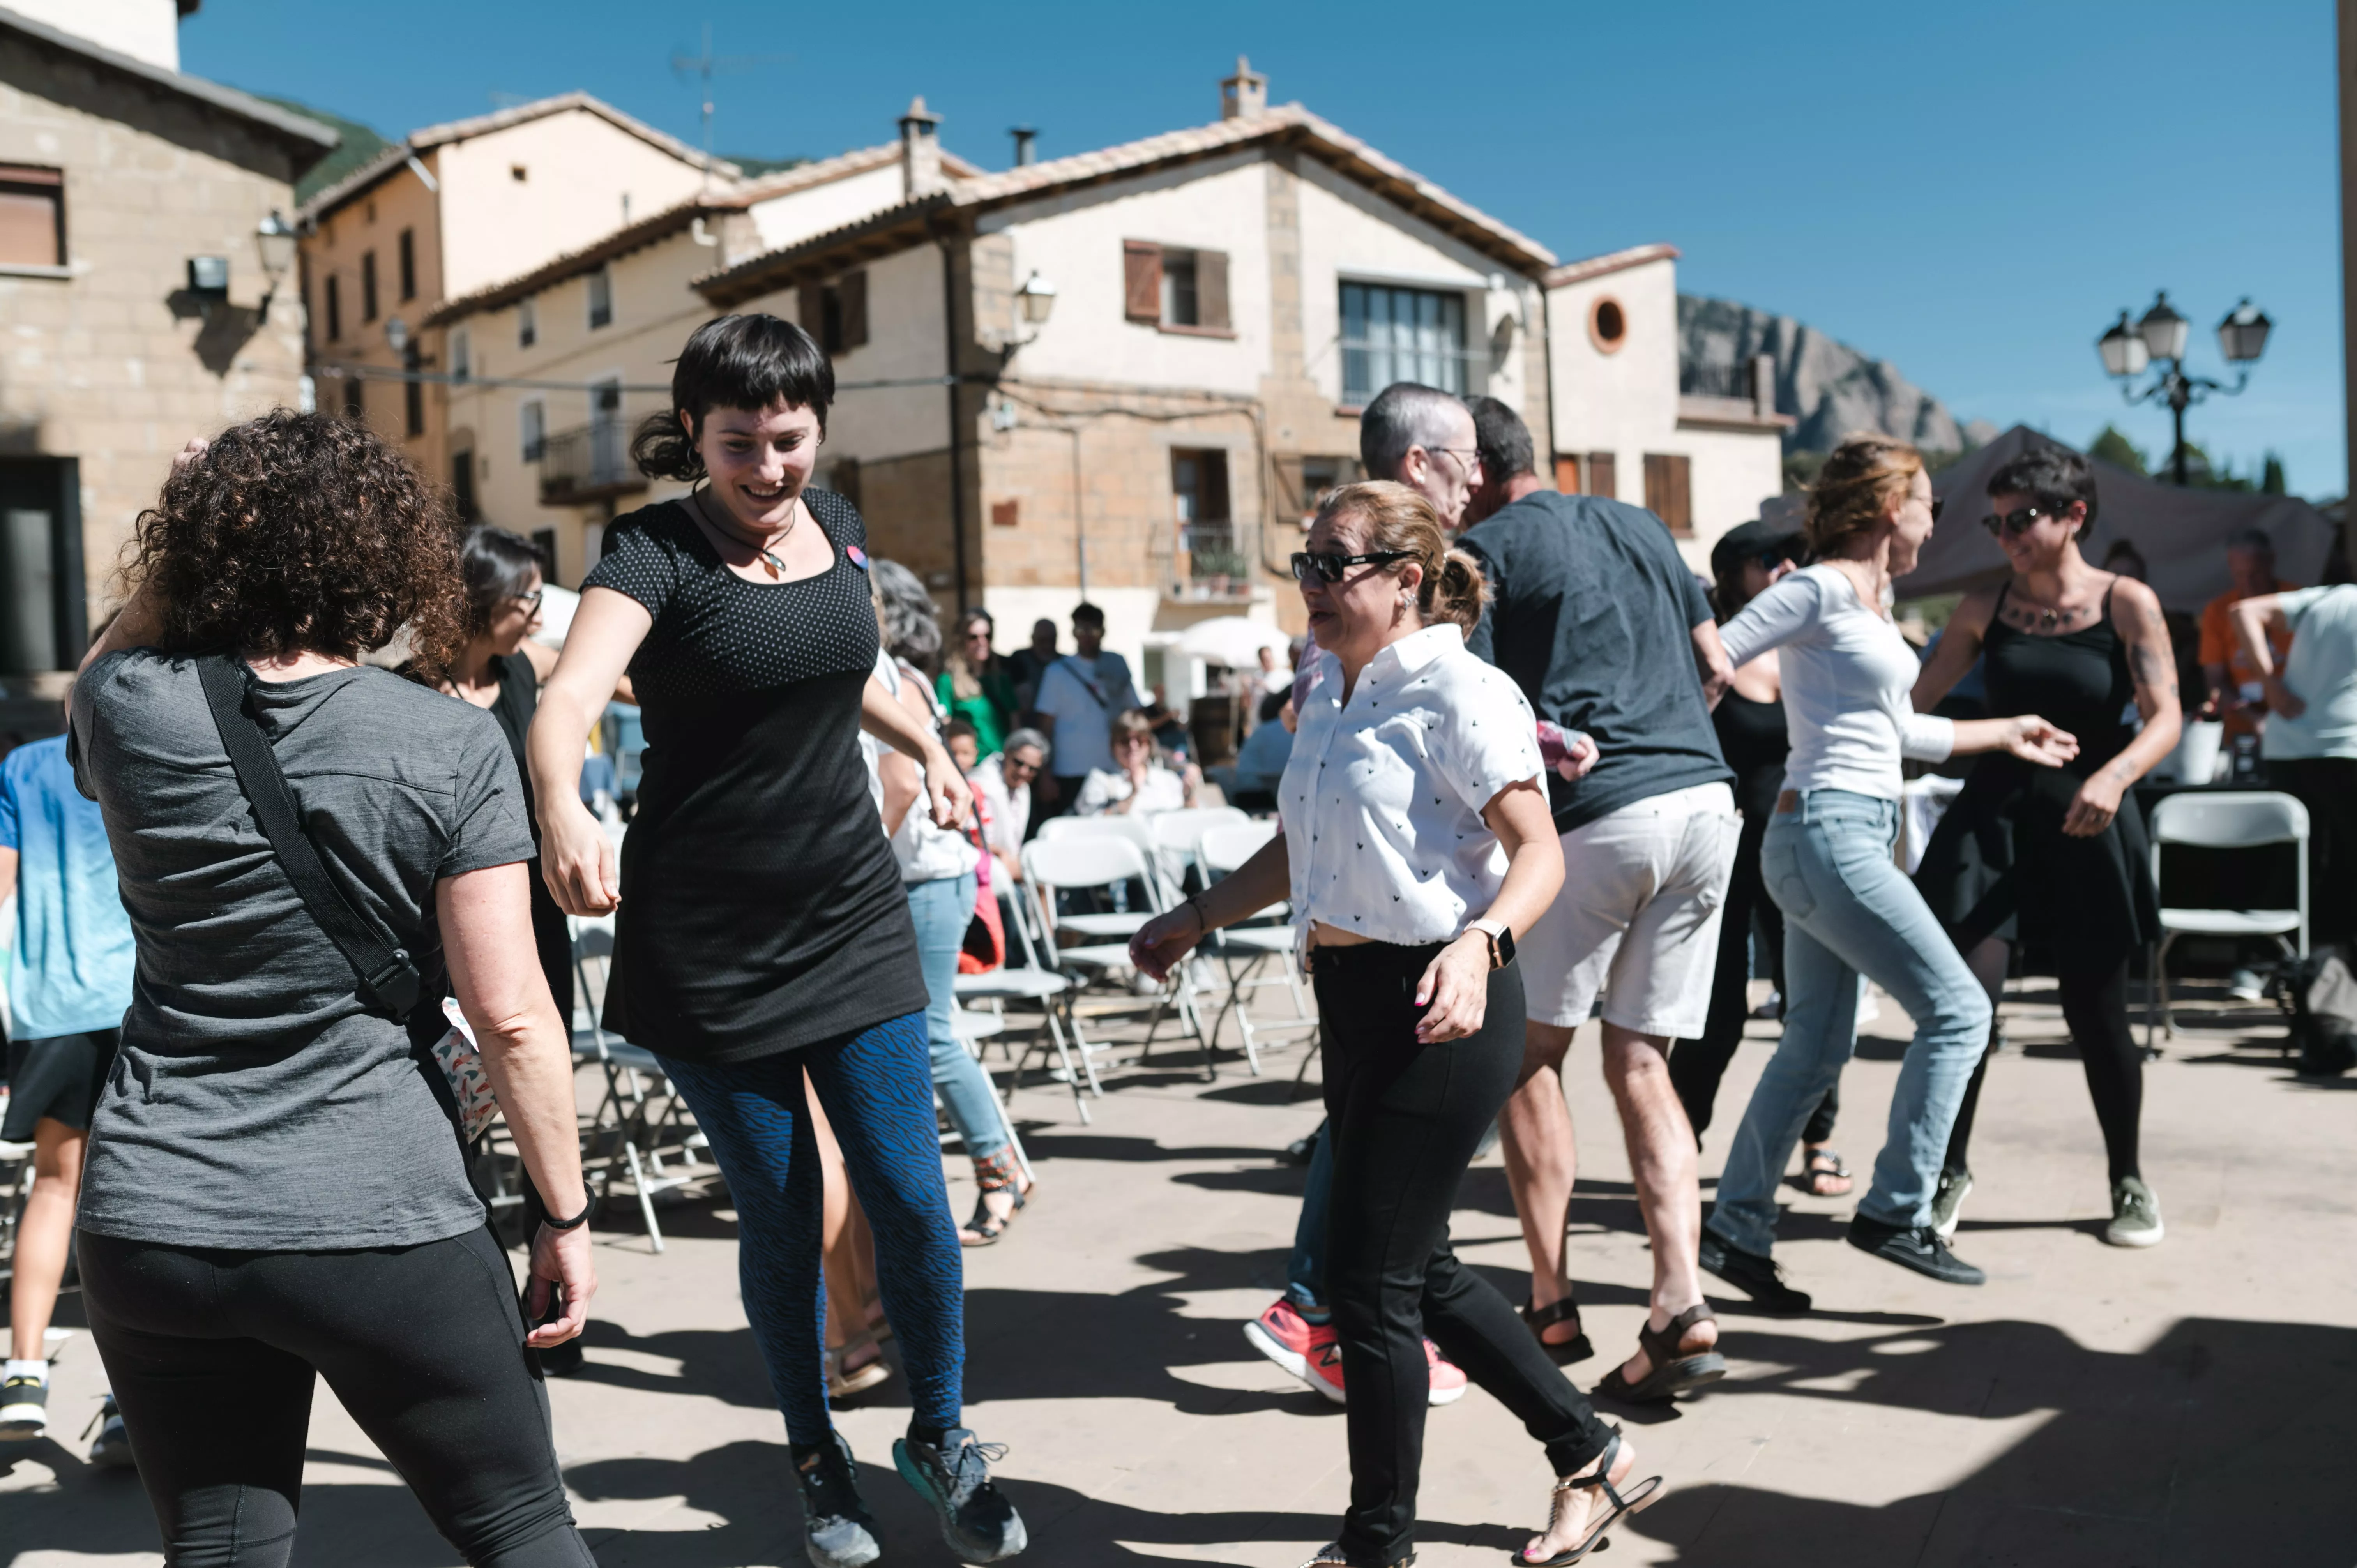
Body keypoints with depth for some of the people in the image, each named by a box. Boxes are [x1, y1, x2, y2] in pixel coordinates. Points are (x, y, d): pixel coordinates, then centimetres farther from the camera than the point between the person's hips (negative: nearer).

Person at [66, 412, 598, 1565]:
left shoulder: (129, 706, -3)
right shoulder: (454, 749, -11)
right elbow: (510, 1016, -11)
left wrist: (184, 530, 18)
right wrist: (566, 1214, -2)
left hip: (148, 1234, 4)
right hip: (381, 1228, -3)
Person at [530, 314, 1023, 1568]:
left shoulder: (835, 525, 5)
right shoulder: (655, 550, -12)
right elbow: (570, 692, -32)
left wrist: (927, 749, 31)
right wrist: (562, 809, -50)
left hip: (852, 917, 4)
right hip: (708, 943, -4)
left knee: (909, 1196, 2)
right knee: (779, 1217, 6)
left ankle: (939, 1440, 26)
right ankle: (816, 1459, 30)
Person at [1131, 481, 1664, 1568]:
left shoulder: (1458, 691, -13)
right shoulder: (1328, 691, 13)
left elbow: (1538, 851, -18)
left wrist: (1479, 945, -34)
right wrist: (1198, 918, 20)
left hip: (1440, 1011, -9)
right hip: (1351, 1000, 9)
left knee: (1372, 1278, -1)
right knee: (1419, 1269, 17)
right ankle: (1593, 1457, 34)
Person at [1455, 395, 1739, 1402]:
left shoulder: (1486, 547, -1)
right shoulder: (1640, 526, 18)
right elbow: (1717, 668, 22)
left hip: (1597, 818, -6)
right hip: (1706, 801, 6)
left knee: (1528, 1052, 10)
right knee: (1640, 1062, 10)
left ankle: (1552, 1306, 13)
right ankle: (1680, 1306, -1)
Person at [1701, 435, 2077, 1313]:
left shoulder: (1876, 598, 18)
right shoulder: (1821, 590, -10)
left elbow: (1898, 731, 24)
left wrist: (2006, 735, 31)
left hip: (1849, 835, 9)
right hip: (1828, 833, -9)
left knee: (1816, 1047, 10)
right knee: (1957, 1010, -6)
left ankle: (1735, 1231, 15)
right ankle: (1895, 1212, 1)